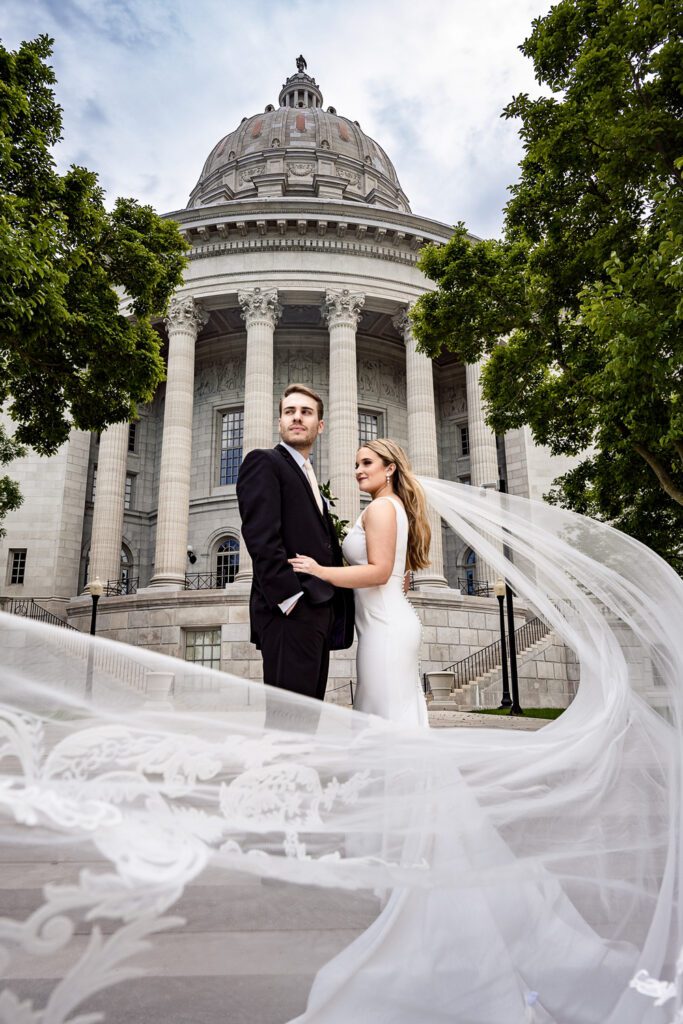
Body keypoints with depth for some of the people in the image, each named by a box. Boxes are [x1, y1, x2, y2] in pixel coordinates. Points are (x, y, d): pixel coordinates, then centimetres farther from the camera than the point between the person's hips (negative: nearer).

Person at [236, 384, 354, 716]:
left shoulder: (310, 478, 25)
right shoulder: (263, 462, 0)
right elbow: (261, 536, -13)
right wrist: (290, 597, -20)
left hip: (319, 611, 9)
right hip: (289, 612, -9)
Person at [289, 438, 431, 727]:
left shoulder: (380, 506, -9)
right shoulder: (397, 506, 20)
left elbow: (379, 571, -18)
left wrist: (320, 571, -19)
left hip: (384, 626, -10)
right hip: (393, 621, 10)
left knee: (388, 716, -5)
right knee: (402, 715, 11)